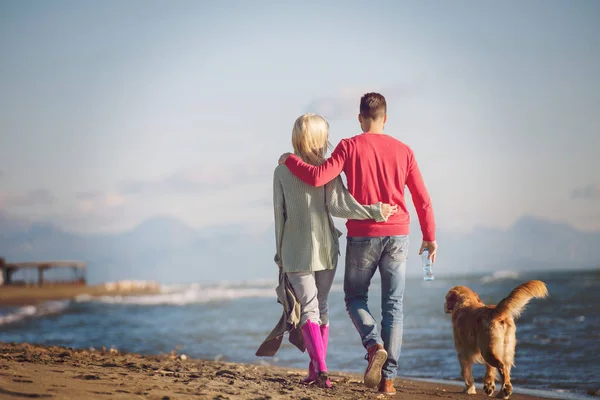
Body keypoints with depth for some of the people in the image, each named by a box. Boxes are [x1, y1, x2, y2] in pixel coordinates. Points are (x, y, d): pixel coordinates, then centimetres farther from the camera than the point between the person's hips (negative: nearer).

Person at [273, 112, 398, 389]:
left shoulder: (282, 171, -1)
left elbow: (279, 214, 2)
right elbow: (337, 206, -17)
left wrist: (280, 251, 10)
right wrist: (375, 211, -18)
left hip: (295, 251, -1)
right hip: (325, 248, 1)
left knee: (308, 309, -1)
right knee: (321, 306, 15)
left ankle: (320, 367, -20)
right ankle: (316, 369, 17)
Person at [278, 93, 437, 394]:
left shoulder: (350, 147, -5)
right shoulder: (403, 151, 4)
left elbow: (317, 178, -15)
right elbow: (422, 198, 5)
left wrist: (289, 161, 2)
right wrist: (430, 237, 15)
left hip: (362, 235, -2)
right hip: (397, 235, 2)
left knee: (355, 298, 16)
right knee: (393, 306, 6)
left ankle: (375, 345, -12)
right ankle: (388, 378, 0)